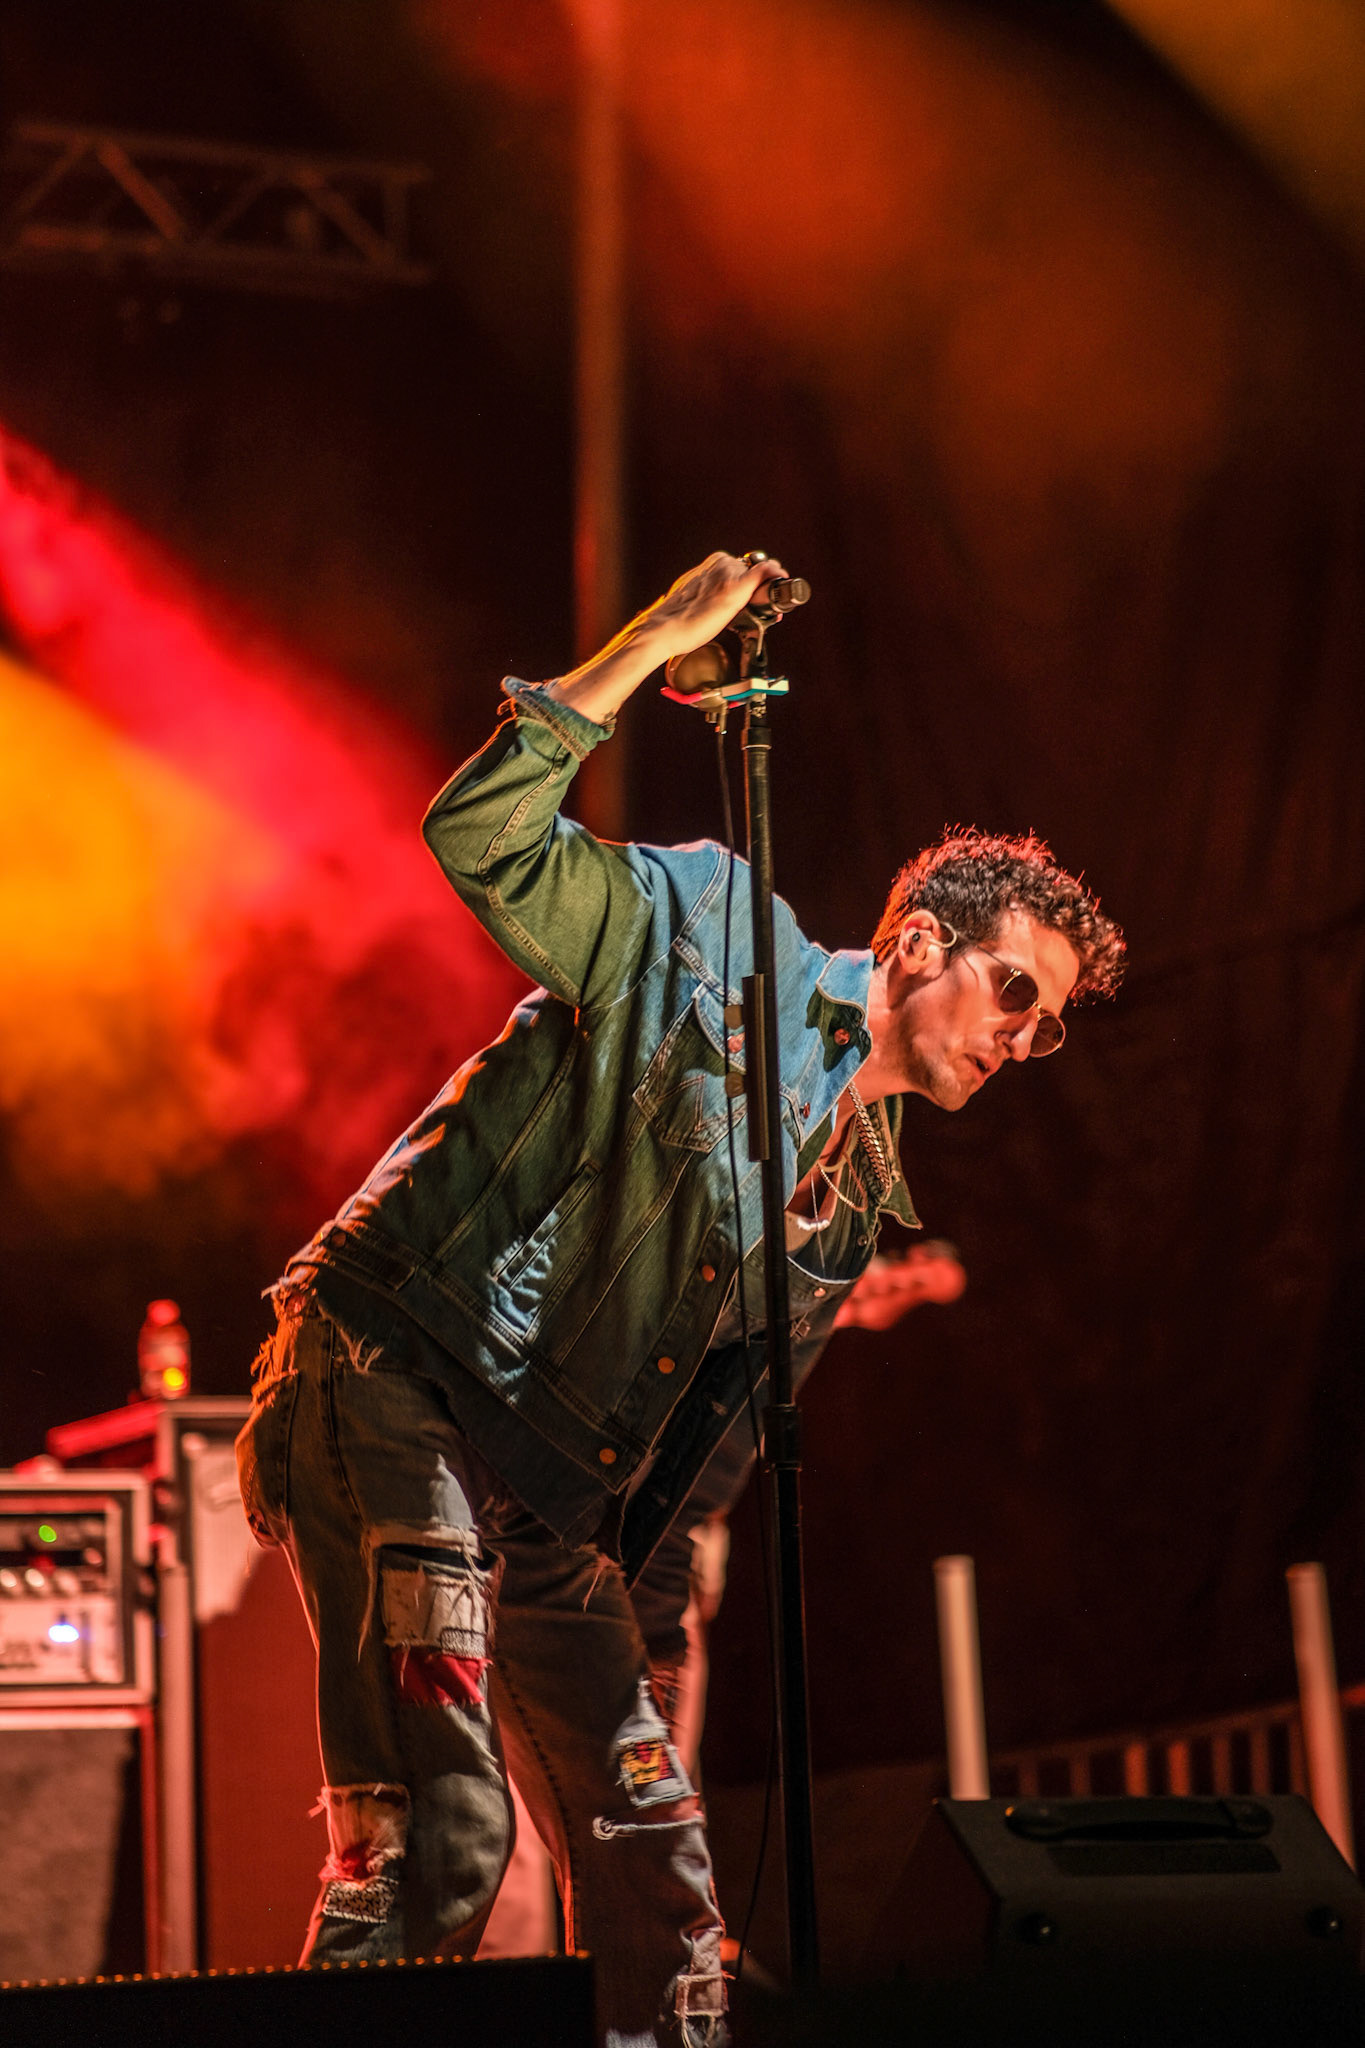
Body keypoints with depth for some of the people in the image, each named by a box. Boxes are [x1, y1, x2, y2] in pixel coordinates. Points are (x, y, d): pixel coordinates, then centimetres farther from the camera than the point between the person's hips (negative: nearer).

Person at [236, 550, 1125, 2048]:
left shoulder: (861, 1193, 17)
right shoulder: (711, 932, -3)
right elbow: (479, 835, -16)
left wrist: (644, 1589, 13)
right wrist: (654, 643, -19)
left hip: (550, 1503, 8)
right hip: (397, 1382, -8)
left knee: (654, 1864, 5)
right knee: (438, 1828, -20)